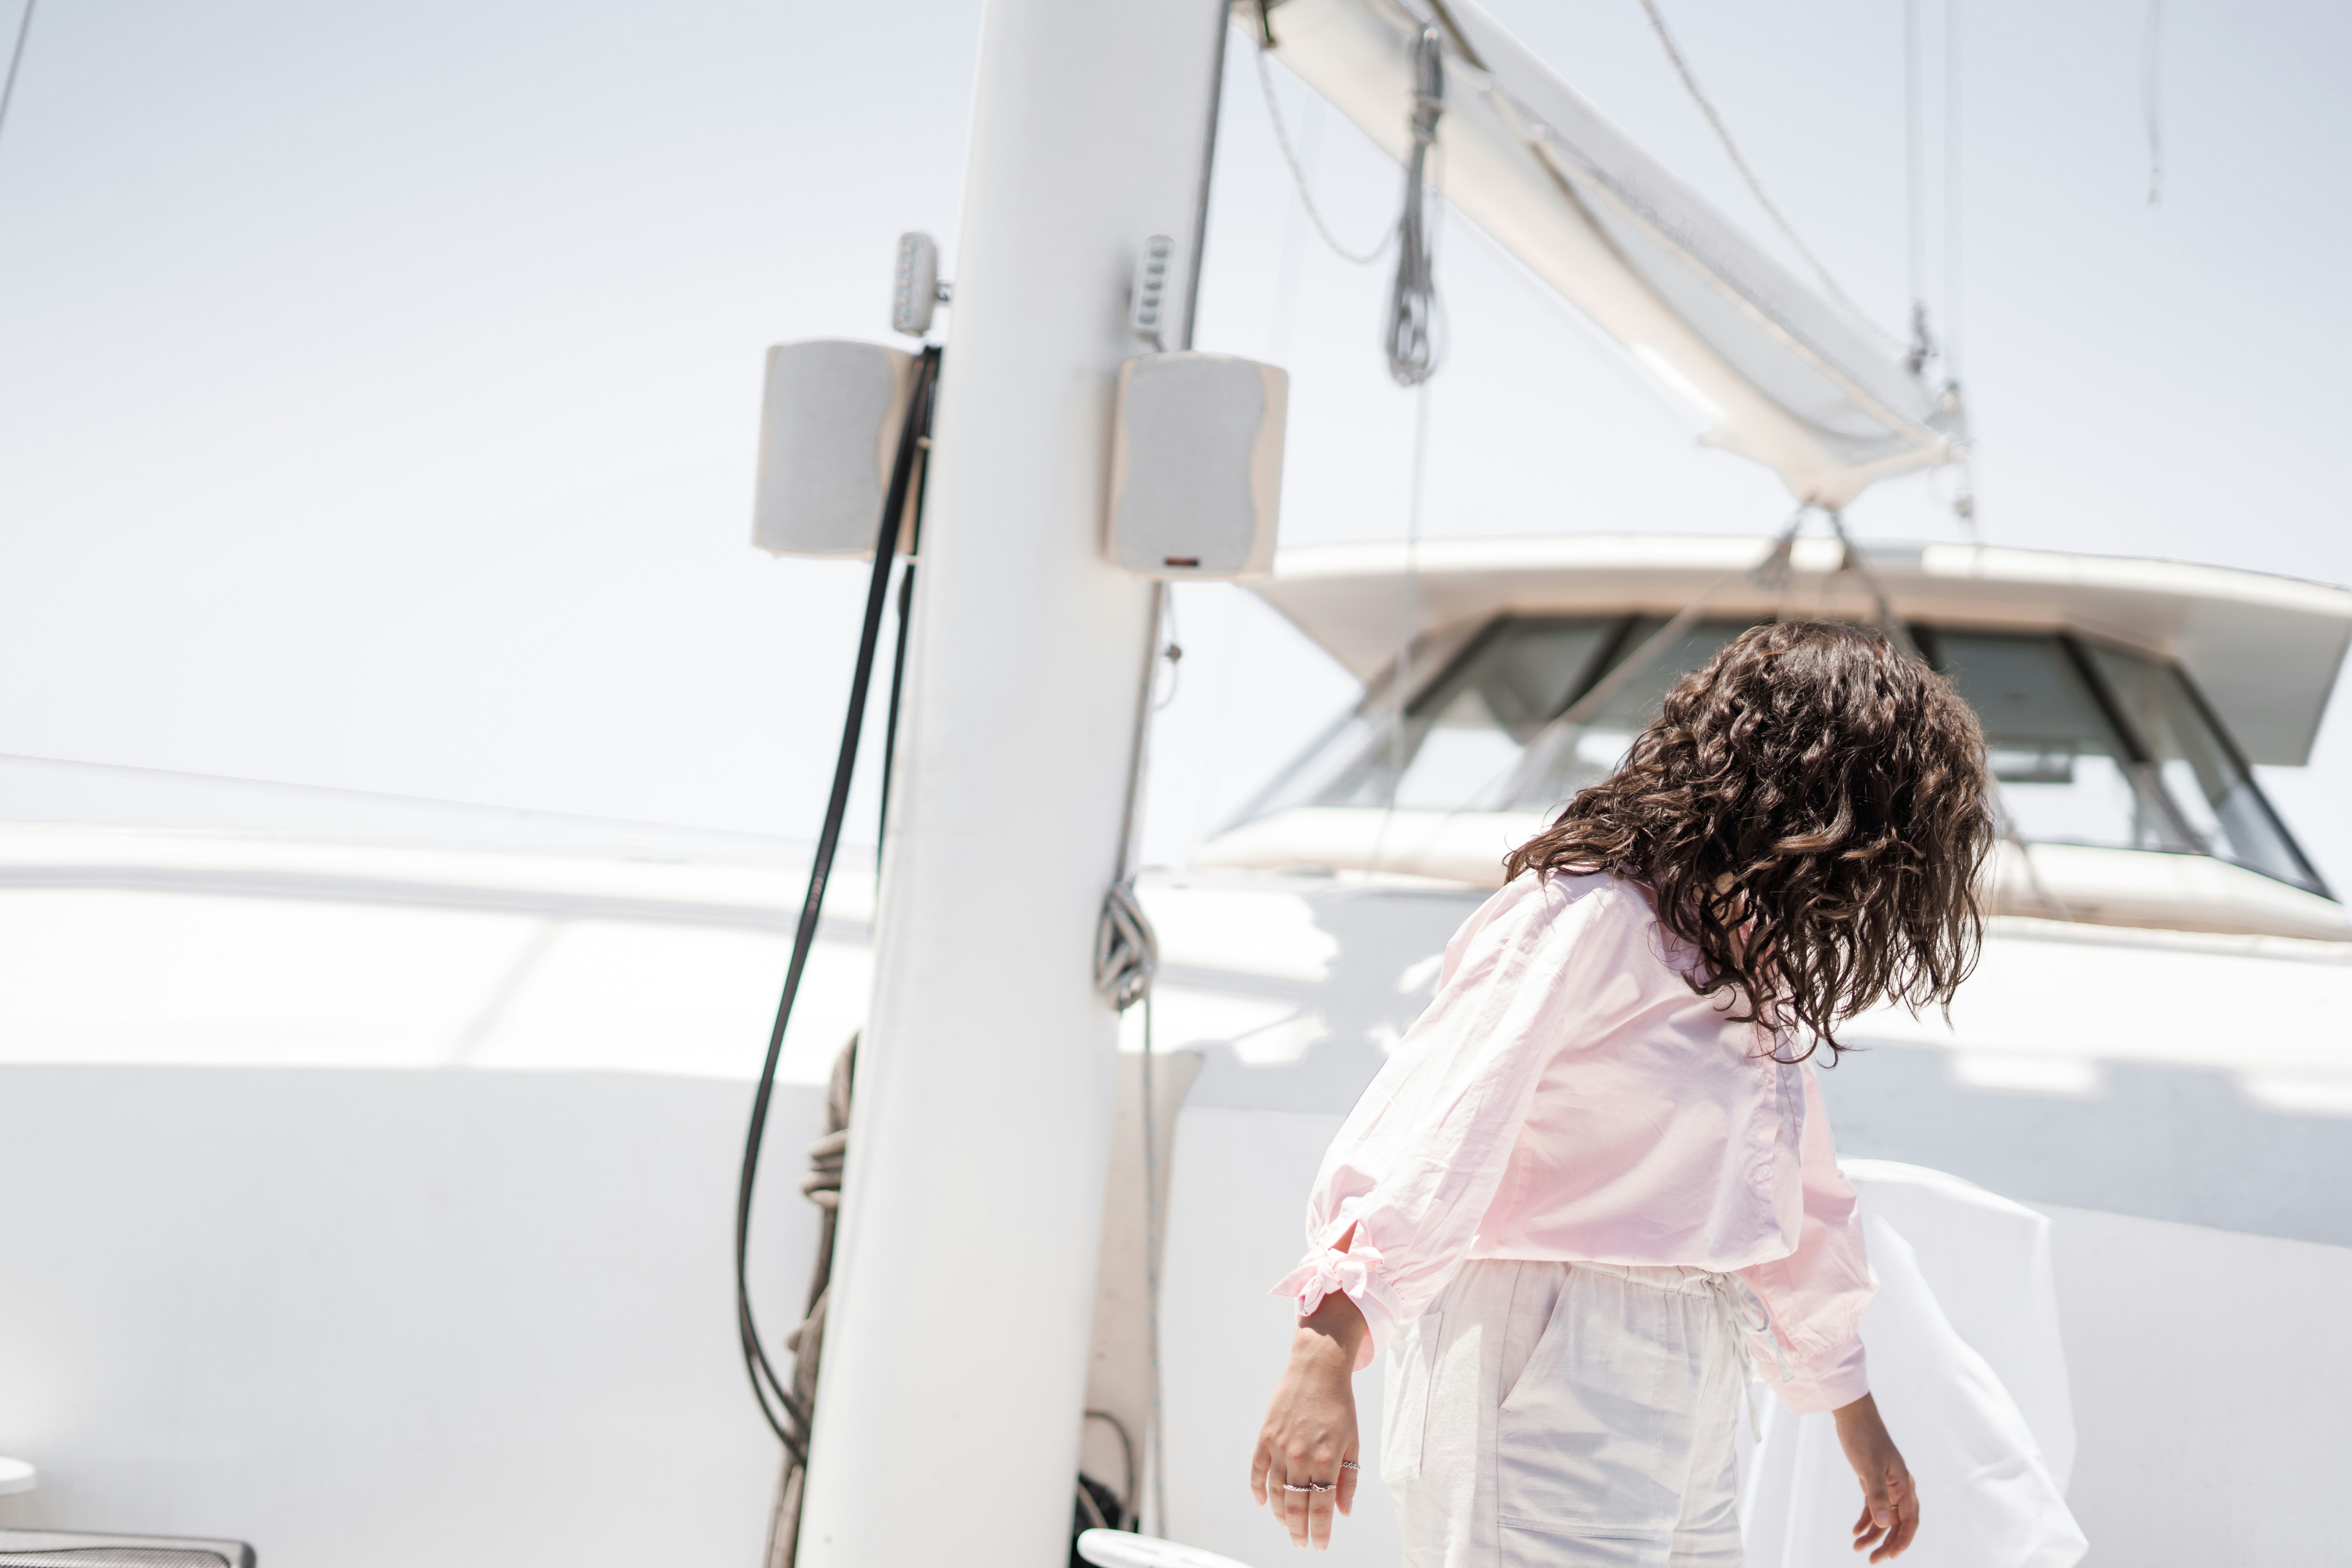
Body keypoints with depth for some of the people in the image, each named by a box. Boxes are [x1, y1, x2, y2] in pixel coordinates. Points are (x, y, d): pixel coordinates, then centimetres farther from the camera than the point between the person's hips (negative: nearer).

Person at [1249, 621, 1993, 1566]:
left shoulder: (1756, 953, 15)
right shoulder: (1586, 915, -13)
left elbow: (1794, 1203, 26)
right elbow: (1424, 1137, -21)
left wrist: (1861, 1427, 34)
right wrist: (1323, 1359, -30)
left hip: (1687, 1399, 9)